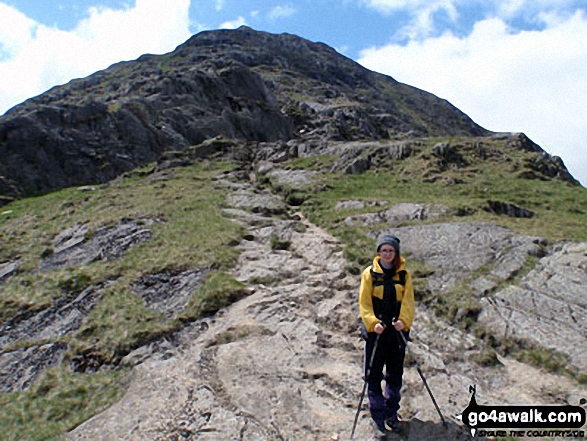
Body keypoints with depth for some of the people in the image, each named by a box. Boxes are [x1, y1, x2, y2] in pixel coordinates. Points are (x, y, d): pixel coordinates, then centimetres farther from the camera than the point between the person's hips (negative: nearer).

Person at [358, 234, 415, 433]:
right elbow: (364, 302, -7)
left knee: (395, 374, 12)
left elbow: (408, 301, -3)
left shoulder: (404, 274, 3)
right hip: (375, 331, -2)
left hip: (398, 331, 2)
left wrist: (403, 321, -19)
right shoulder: (370, 273, -4)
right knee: (374, 374, 4)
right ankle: (378, 414, 22)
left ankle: (392, 414, 30)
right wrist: (372, 323, -21)